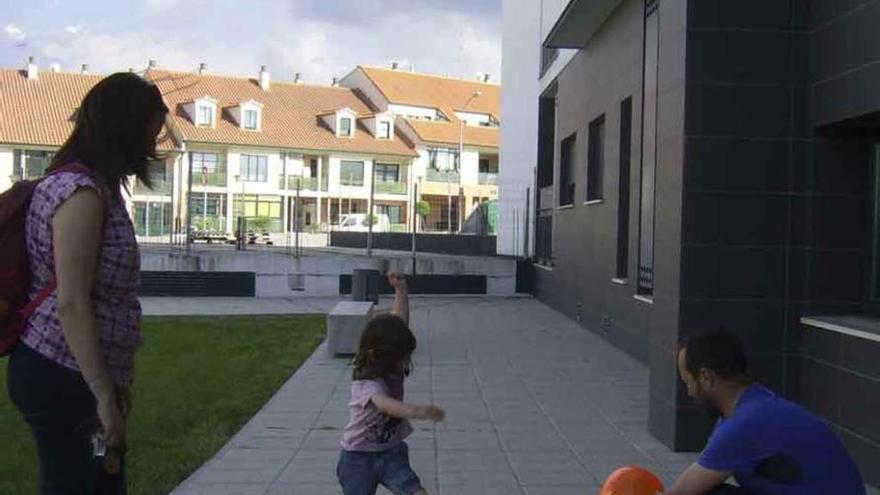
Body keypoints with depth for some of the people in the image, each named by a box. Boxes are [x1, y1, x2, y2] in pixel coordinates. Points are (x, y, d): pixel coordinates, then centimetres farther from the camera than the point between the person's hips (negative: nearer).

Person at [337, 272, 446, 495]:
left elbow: (399, 321, -2)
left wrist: (401, 289, -8)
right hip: (359, 457, -5)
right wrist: (417, 411, -67)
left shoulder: (393, 370, -5)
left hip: (391, 453, 5)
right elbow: (384, 403, -50)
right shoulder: (366, 384, -27)